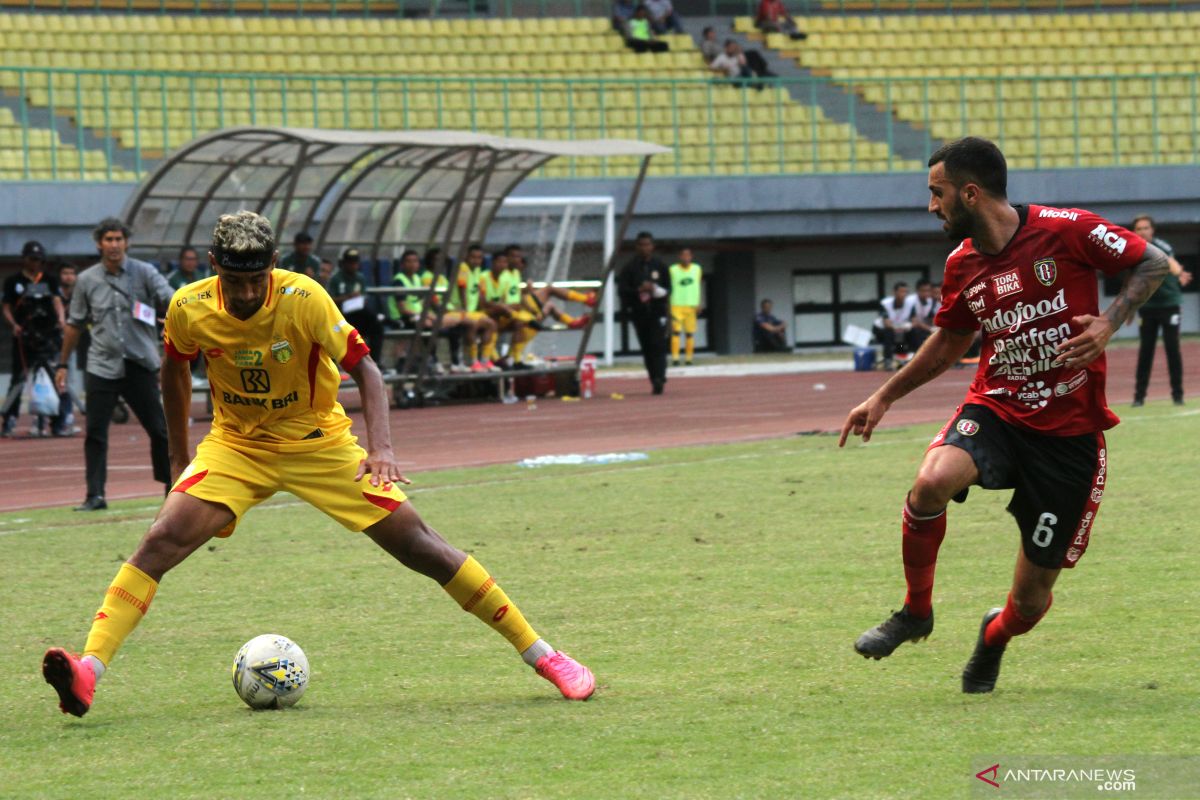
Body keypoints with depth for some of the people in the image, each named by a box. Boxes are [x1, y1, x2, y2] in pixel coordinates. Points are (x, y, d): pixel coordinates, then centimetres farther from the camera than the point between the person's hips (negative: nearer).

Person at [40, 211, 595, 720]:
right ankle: (87, 672, -29)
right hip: (236, 446, 2)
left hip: (319, 442, -2)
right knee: (163, 539, -22)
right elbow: (176, 369, 7)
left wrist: (380, 448, -31)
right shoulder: (190, 309, -14)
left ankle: (542, 655, 4)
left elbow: (363, 367, -17)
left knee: (420, 546, -6)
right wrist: (179, 457, 12)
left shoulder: (304, 299, -22)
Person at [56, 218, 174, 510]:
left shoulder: (144, 273, 1)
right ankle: (95, 495, 2)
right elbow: (75, 324, 15)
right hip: (102, 366, 1)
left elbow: (171, 301, -11)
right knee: (95, 432, -3)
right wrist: (63, 364, 15)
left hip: (140, 365, -1)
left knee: (158, 429, 2)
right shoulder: (87, 280, 6)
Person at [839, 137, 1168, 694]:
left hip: (1070, 433, -3)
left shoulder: (1067, 231, -12)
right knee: (933, 481, -32)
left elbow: (1152, 263, -2)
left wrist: (1110, 322, -17)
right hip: (996, 411, 3)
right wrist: (884, 396, 21)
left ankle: (995, 638, 41)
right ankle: (916, 611, -7)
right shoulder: (962, 266, 4)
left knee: (1033, 595, 2)